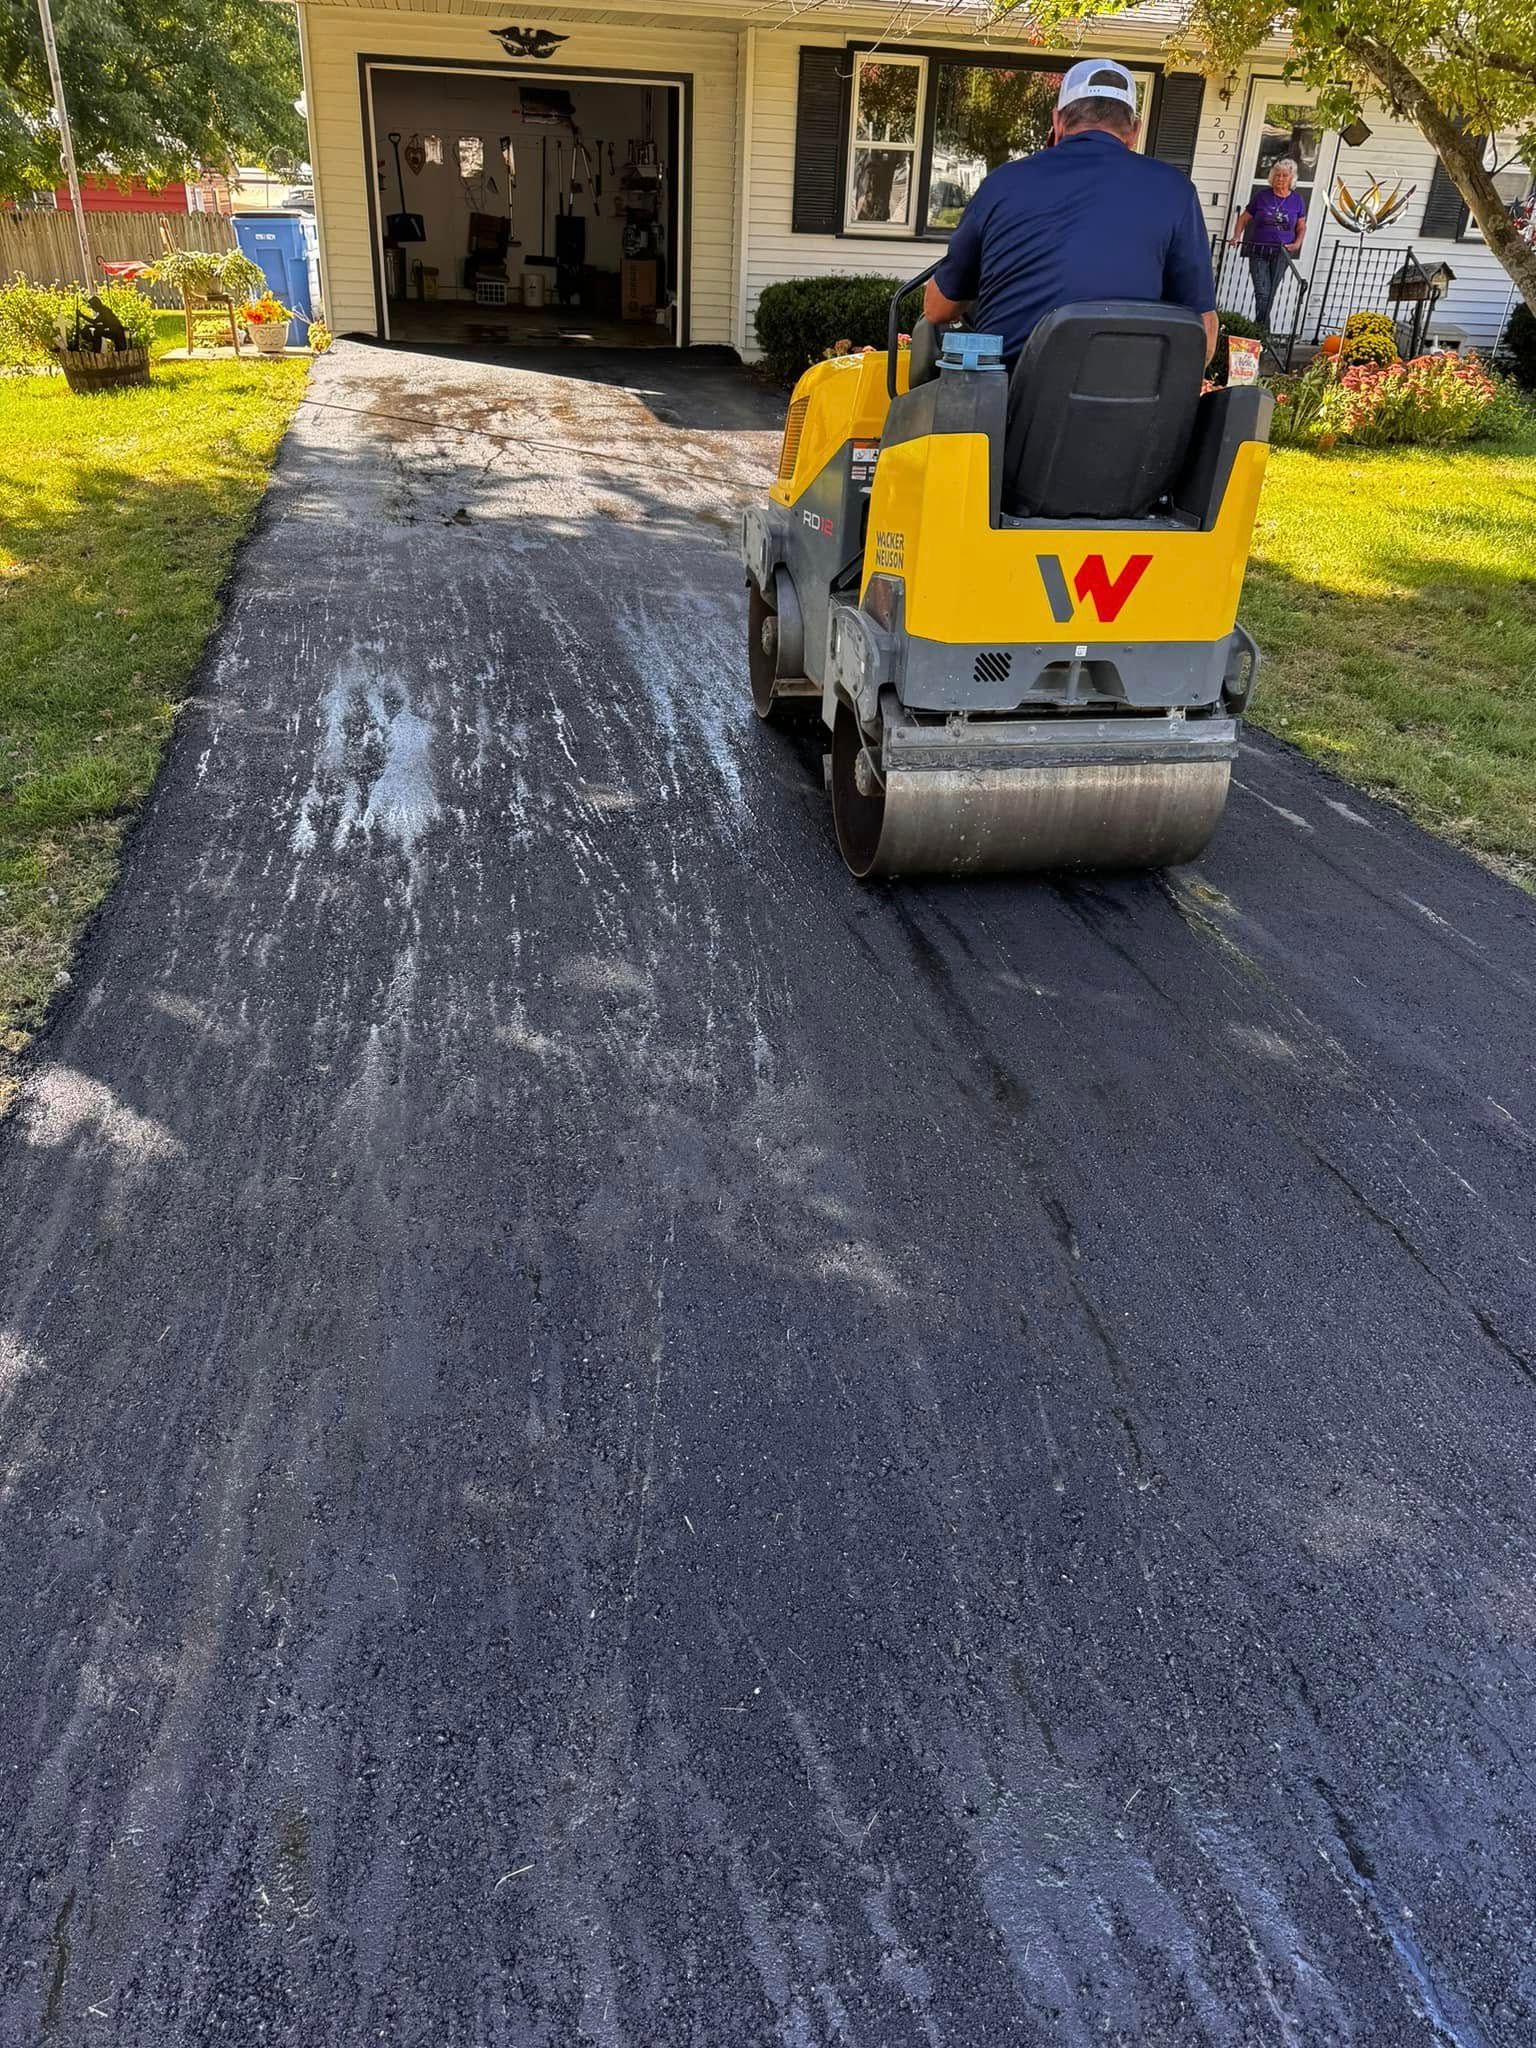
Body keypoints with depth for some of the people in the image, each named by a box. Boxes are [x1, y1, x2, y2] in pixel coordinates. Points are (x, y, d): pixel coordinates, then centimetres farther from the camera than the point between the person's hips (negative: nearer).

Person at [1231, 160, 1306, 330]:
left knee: (1271, 294, 8)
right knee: (1262, 293, -13)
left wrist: (1297, 244, -3)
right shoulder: (1262, 196, 0)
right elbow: (1244, 218, 8)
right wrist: (1237, 236, -8)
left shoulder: (1297, 200, 5)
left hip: (1281, 254, 2)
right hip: (1258, 252, -2)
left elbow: (1301, 227, 14)